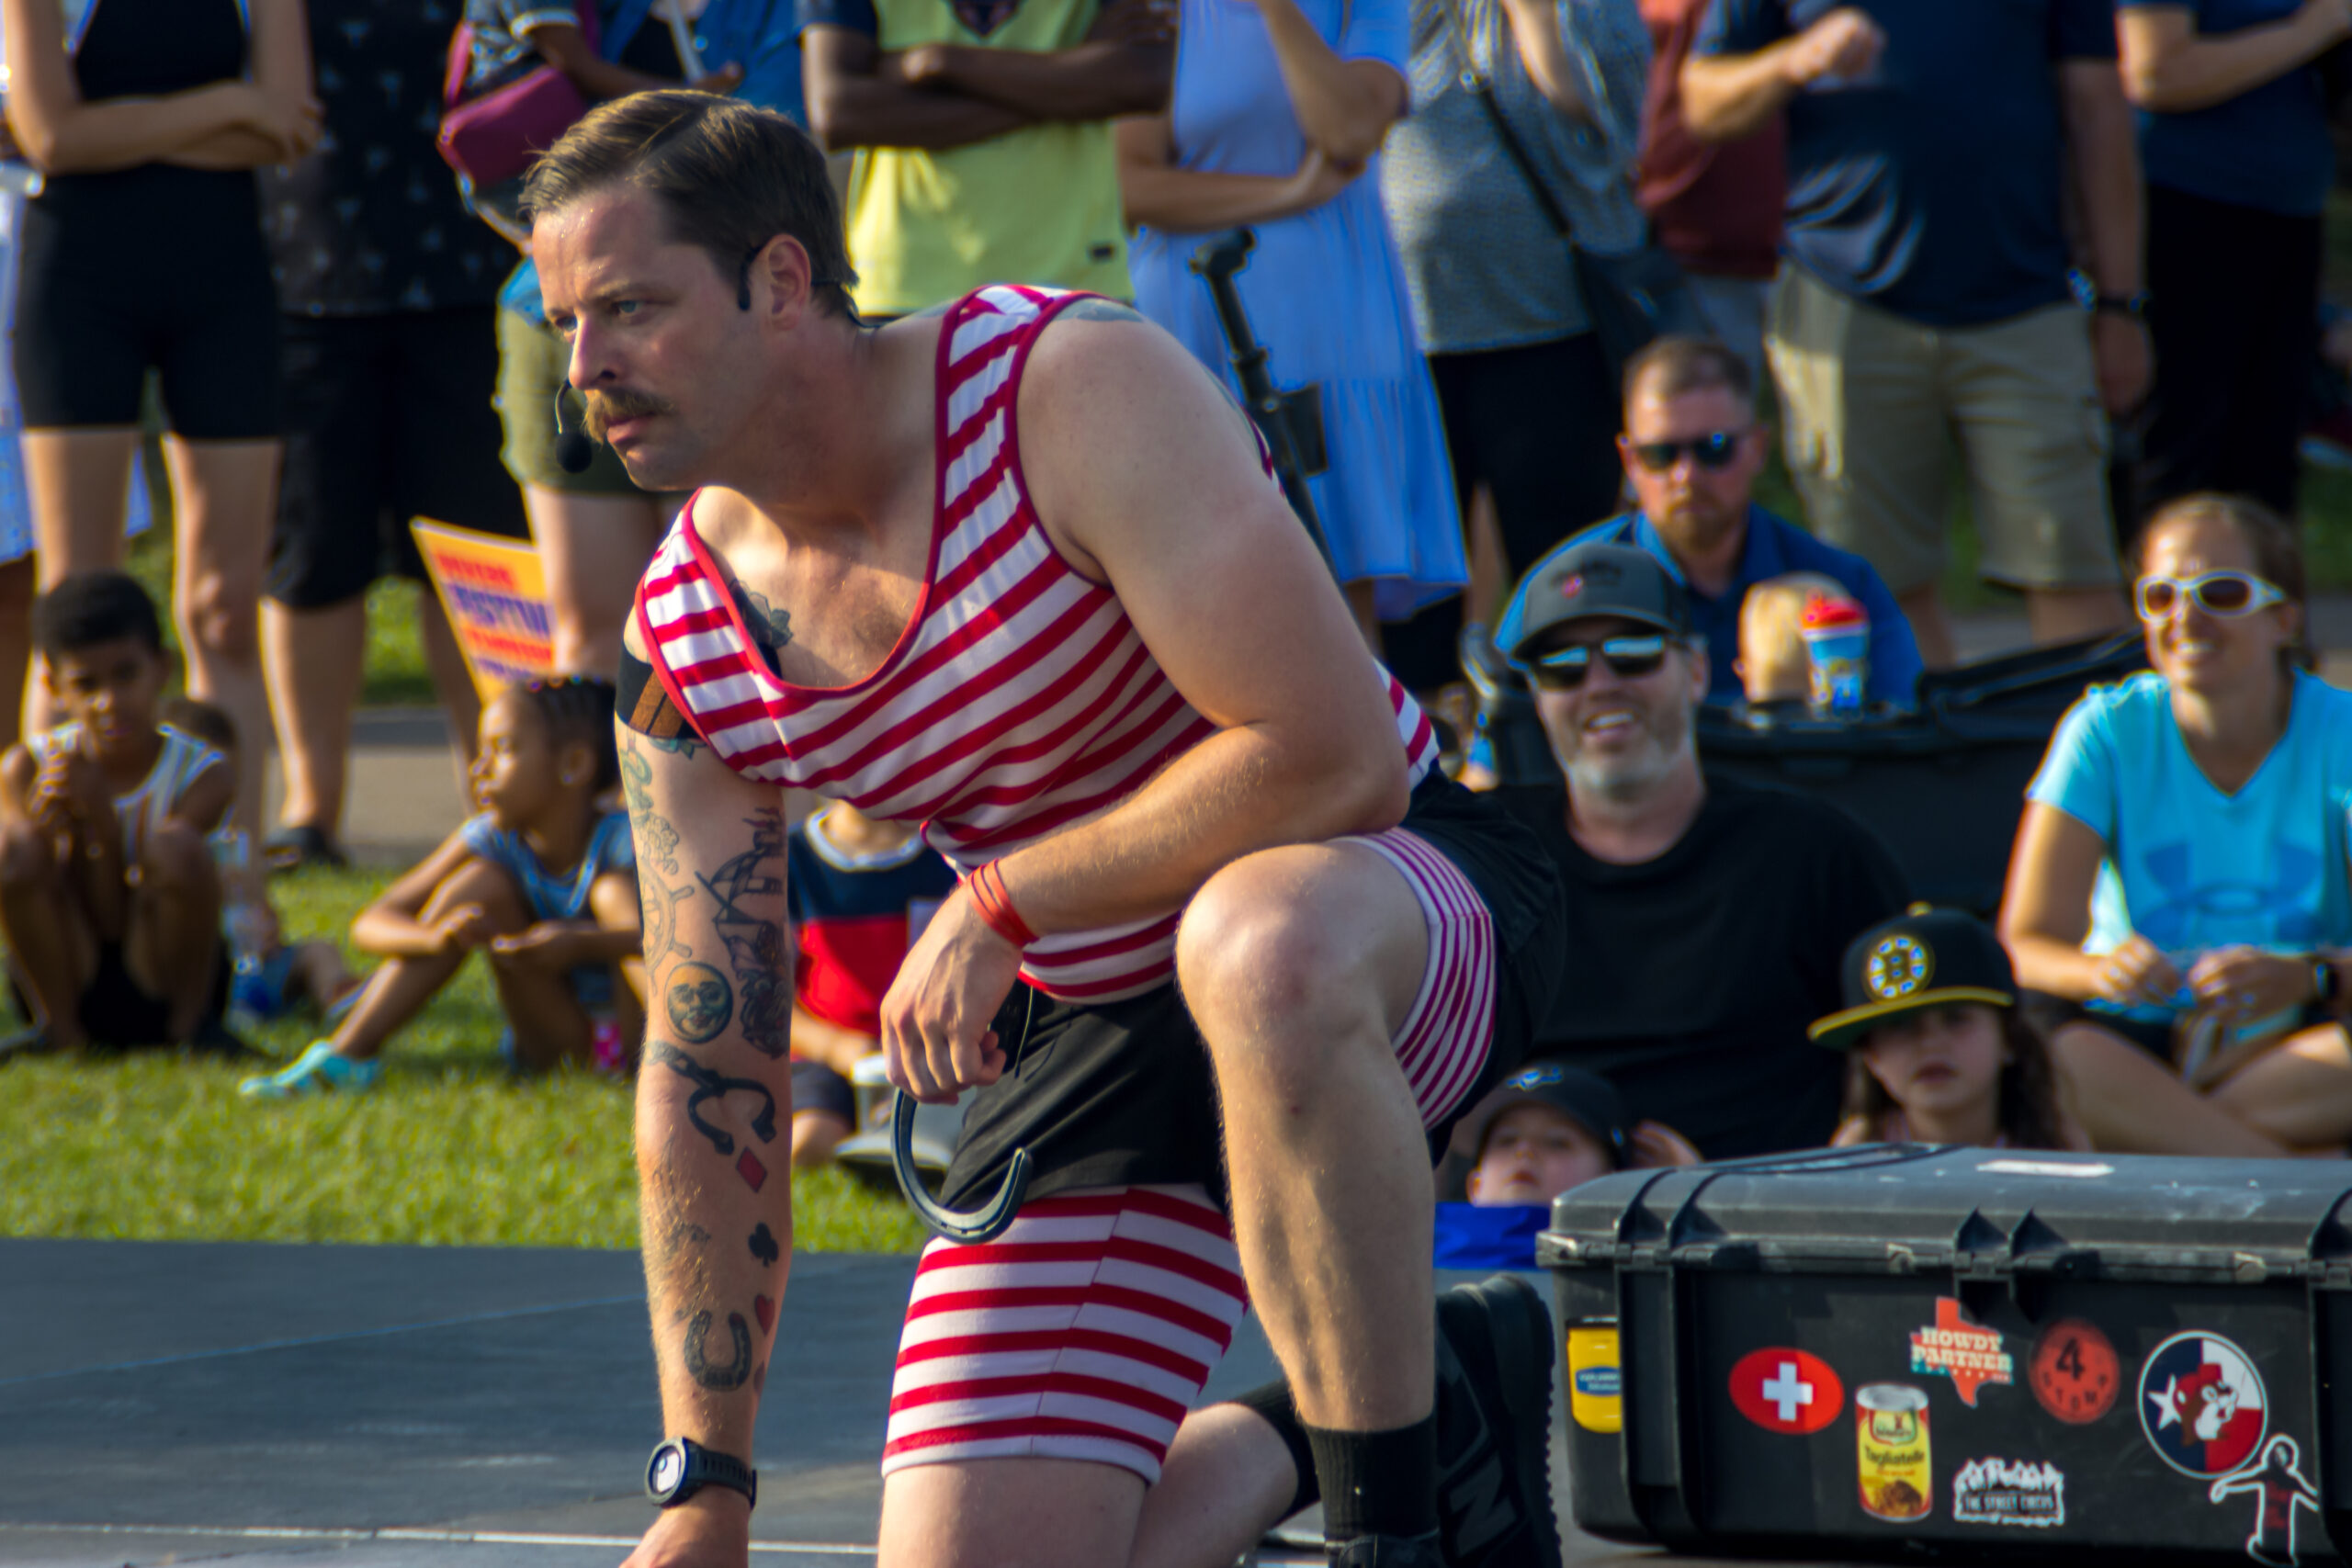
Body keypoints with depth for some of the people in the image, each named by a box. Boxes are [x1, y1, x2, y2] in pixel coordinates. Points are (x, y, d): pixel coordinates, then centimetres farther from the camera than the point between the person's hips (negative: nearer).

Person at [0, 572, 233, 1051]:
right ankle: (60, 1030, -8)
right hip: (70, 984, 1)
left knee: (174, 847, -30)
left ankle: (191, 1025, -9)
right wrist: (64, 832, -32)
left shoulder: (203, 775, -12)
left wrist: (103, 826, -31)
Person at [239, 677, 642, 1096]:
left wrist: (579, 943, -55)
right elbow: (369, 926, -11)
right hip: (560, 1043, 4)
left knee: (614, 893, -24)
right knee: (479, 885, -13)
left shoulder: (620, 841, -20)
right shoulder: (493, 841, -6)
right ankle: (348, 1055, -15)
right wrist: (436, 937, -35)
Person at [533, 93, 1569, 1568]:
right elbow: (708, 1068, 1)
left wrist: (1001, 903, -24)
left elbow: (1332, 760, -29)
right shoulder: (682, 637, -4)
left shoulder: (1079, 389, -22)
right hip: (1082, 1043, 6)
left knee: (1258, 942, -43)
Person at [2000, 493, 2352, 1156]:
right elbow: (2026, 945, -10)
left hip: (2297, 1041, 0)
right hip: (2137, 1040, 0)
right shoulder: (2106, 733, -2)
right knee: (2044, 1045, -35)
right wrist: (2100, 971, -33)